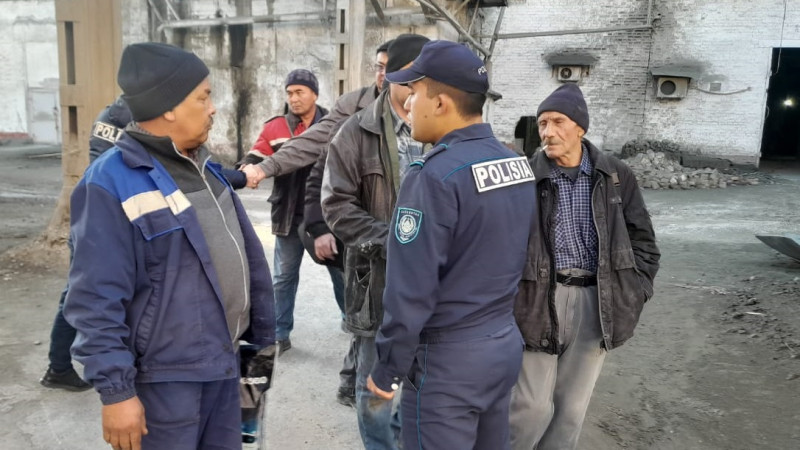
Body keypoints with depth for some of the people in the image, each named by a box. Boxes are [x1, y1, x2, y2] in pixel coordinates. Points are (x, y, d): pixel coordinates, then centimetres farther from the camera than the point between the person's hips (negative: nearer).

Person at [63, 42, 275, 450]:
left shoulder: (204, 168, 9)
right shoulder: (112, 184, -16)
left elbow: (248, 258, 12)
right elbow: (97, 301, -17)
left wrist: (263, 337, 13)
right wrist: (116, 390, -16)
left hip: (223, 365, 7)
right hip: (165, 378, -7)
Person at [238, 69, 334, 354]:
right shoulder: (274, 128, -2)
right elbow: (255, 158, -9)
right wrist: (247, 171, -32)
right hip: (289, 216, 1)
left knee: (341, 272, 15)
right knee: (284, 278, 10)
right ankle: (280, 335, 23)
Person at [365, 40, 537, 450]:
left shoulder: (435, 176, -21)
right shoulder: (517, 163, 3)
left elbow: (411, 290, -20)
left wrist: (387, 368, -10)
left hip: (448, 359, -7)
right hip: (505, 343, 8)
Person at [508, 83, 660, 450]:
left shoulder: (617, 177, 2)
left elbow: (642, 240, 10)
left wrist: (634, 292, 2)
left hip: (597, 301, 3)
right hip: (541, 300, -2)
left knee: (573, 407, 13)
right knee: (533, 405, 1)